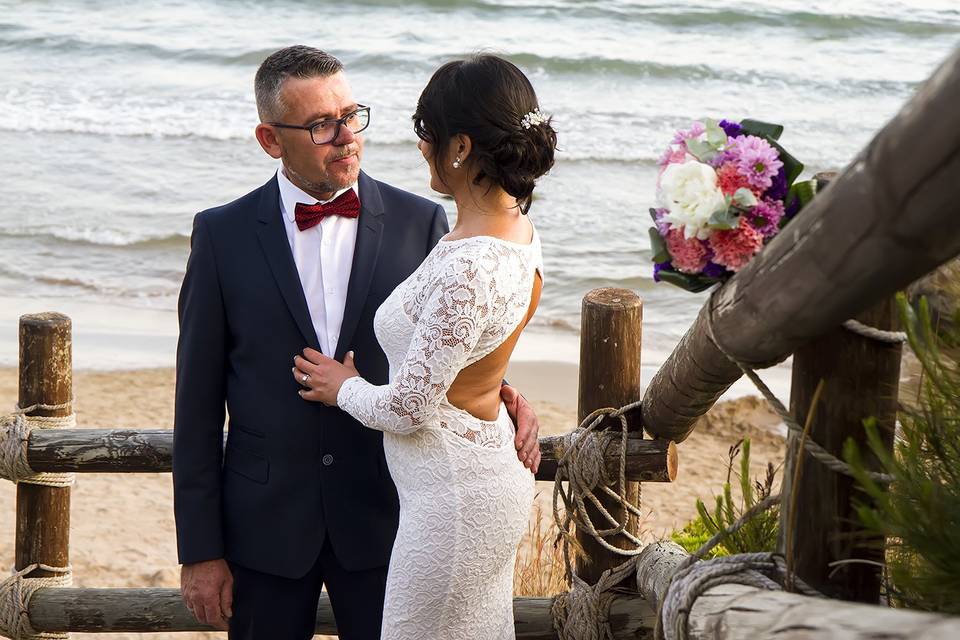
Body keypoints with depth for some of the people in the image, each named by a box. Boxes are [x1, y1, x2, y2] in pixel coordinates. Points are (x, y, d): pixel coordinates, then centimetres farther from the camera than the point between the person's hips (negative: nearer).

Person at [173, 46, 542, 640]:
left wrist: (496, 395, -16)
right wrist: (200, 550, -2)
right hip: (267, 522, 0)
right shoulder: (223, 235, -2)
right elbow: (199, 405, -1)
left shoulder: (420, 223, -1)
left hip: (384, 518, 0)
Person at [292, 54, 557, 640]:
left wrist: (345, 387, -2)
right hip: (495, 476, 10)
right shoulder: (518, 229, 2)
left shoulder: (467, 267, -28)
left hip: (455, 501, -10)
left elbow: (408, 409, -22)